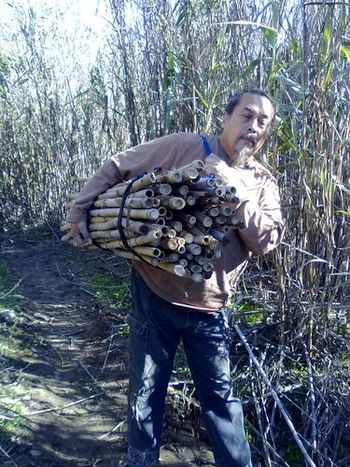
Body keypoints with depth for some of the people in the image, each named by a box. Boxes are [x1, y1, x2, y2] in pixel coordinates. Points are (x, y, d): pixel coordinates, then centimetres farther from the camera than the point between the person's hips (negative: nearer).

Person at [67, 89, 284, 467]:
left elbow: (266, 240, -11)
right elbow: (116, 168, 1)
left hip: (208, 307, 2)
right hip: (155, 293, -1)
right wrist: (79, 211, -2)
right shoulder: (183, 147, -6)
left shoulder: (262, 182, 4)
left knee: (220, 396, 15)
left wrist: (232, 185, -17)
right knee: (146, 393, 16)